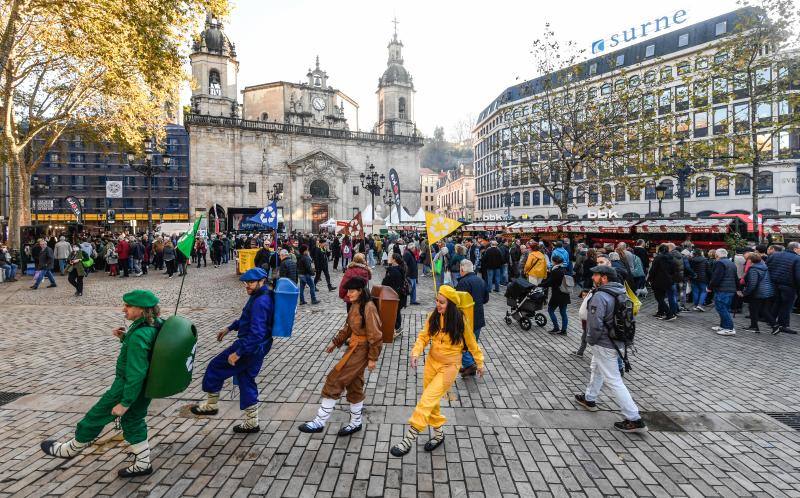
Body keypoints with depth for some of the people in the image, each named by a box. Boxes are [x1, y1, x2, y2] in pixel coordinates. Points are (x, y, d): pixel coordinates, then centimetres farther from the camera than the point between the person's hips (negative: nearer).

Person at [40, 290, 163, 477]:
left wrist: (125, 402, -21)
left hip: (128, 388, -8)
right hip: (145, 387, 8)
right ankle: (143, 464, 30)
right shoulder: (156, 325, -5)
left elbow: (136, 373, -29)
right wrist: (125, 338, 1)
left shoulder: (139, 335, -31)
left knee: (96, 416, 16)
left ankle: (70, 449, 41)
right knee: (134, 421, 22)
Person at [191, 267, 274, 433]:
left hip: (250, 347, -10)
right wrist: (229, 328, 24)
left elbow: (256, 333, -30)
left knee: (215, 367, 8)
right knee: (246, 380, 18)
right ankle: (251, 423, 26)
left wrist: (238, 353, -25)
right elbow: (248, 318, 24)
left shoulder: (260, 302, -25)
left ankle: (211, 405, 27)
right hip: (257, 349, 10)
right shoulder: (261, 296, 8)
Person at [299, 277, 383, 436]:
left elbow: (375, 335, -20)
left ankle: (320, 422, 6)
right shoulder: (355, 305, 6)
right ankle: (356, 422, 33)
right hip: (354, 347, 9)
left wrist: (373, 358, -17)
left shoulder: (368, 308, -22)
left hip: (360, 350, -9)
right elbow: (348, 327, 18)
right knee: (354, 384, 17)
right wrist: (335, 342, 16)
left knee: (334, 381, -5)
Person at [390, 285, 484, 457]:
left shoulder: (460, 320, -17)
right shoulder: (433, 316, -7)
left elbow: (471, 343, -4)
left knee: (427, 400, -13)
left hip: (449, 366, -5)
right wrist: (415, 353, -21)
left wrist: (479, 362, 7)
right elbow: (424, 336, -5)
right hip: (432, 361, 5)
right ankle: (438, 434, 36)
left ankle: (410, 437, -6)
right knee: (431, 400, 15)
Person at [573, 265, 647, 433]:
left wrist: (590, 340, -9)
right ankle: (589, 399, 45)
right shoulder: (619, 293, 4)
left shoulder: (600, 296, -25)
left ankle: (635, 420, 3)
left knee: (614, 381, -2)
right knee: (596, 370, 27)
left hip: (604, 344, -10)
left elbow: (595, 325, -28)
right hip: (617, 340, 10)